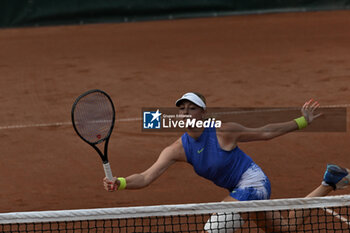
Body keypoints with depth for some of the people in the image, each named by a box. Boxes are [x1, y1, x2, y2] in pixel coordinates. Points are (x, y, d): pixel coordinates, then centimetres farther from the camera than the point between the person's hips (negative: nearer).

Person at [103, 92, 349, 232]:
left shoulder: (223, 131, -20)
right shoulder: (177, 149, -10)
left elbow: (265, 132, -6)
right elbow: (146, 177, -18)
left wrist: (302, 121, -5)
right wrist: (119, 182, -37)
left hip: (252, 183, -6)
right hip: (240, 190, 6)